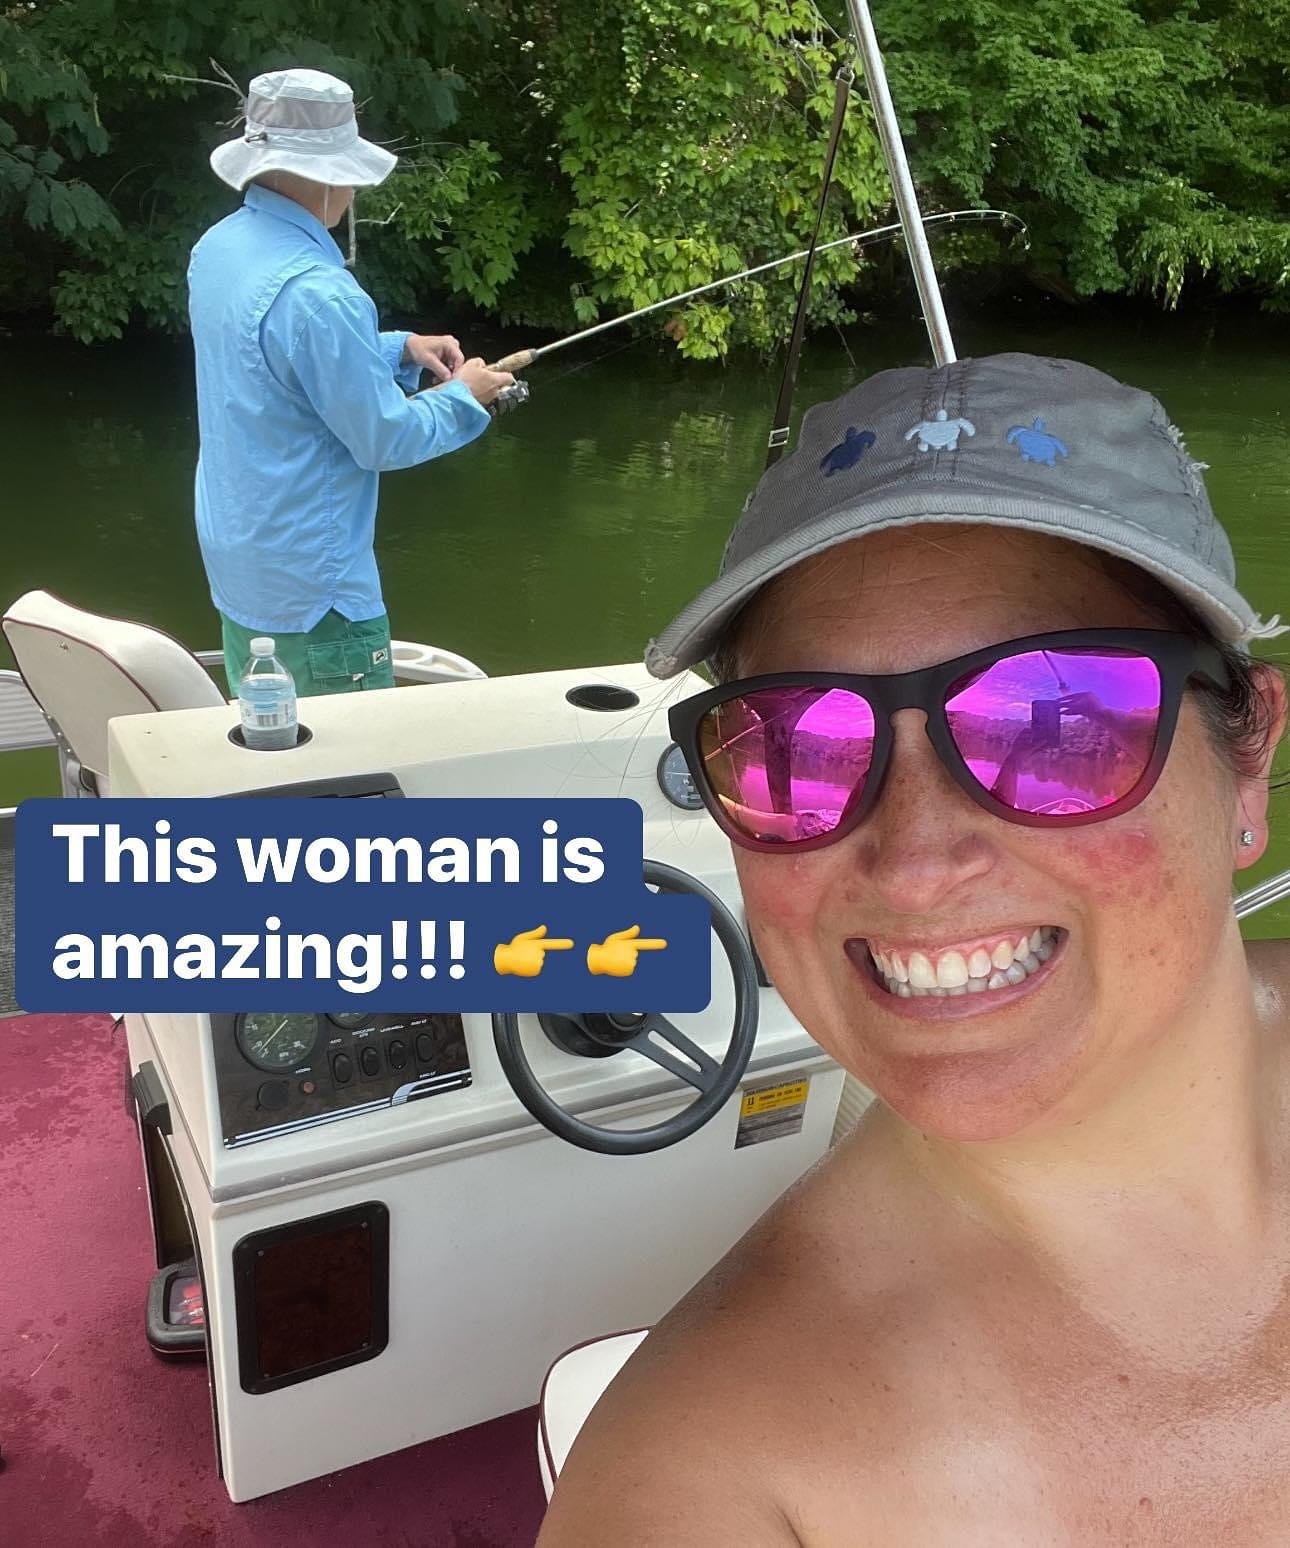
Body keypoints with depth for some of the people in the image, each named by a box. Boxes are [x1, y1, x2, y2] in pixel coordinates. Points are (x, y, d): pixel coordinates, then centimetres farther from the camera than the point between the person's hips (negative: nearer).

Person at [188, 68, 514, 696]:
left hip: (236, 567, 9)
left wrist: (401, 349, 11)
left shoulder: (217, 248, 4)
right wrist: (463, 396, -1)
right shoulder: (315, 291, -25)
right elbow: (384, 438, -18)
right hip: (313, 591, -9)